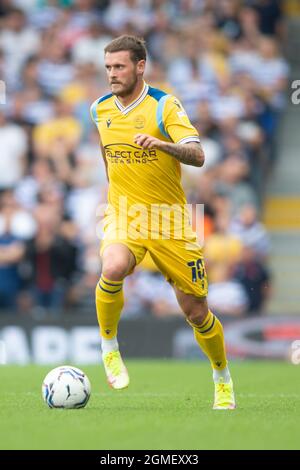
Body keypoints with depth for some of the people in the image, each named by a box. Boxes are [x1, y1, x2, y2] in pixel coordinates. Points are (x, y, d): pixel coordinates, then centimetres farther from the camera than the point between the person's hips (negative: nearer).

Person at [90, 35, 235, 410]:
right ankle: (109, 348, -10)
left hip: (169, 221, -2)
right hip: (123, 216, 2)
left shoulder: (164, 105, -11)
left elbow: (197, 156, -23)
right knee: (113, 268, -33)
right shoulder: (100, 109, 5)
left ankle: (223, 380, 29)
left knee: (196, 312, 3)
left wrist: (162, 144, -40)